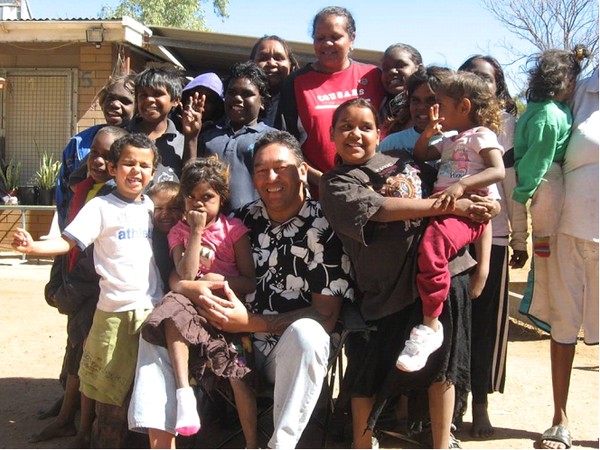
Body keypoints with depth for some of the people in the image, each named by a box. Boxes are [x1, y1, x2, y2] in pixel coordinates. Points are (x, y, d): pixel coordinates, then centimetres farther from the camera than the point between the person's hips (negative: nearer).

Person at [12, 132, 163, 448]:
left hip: (152, 307, 5)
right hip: (116, 310, -4)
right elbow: (68, 241, -14)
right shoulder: (101, 207, -5)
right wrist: (33, 247, -28)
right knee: (110, 386, 5)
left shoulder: (151, 206, 10)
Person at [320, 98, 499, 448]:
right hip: (386, 287, -3)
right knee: (367, 369, 4)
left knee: (442, 366, 12)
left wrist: (480, 203, 2)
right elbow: (377, 208, -15)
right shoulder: (336, 184, 2)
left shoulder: (404, 163, 15)